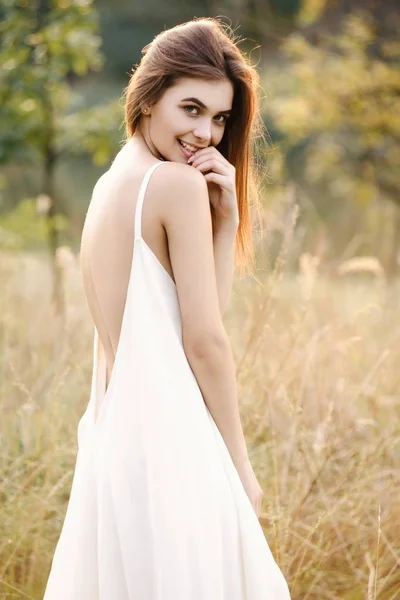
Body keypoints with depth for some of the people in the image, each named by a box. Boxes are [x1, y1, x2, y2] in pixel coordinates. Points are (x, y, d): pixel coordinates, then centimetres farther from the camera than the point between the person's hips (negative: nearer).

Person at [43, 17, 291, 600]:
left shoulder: (109, 186, 15)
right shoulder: (179, 184, -10)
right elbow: (205, 341, -11)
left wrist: (225, 220, 3)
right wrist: (240, 465, -4)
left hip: (113, 431, 9)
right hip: (170, 438, -9)